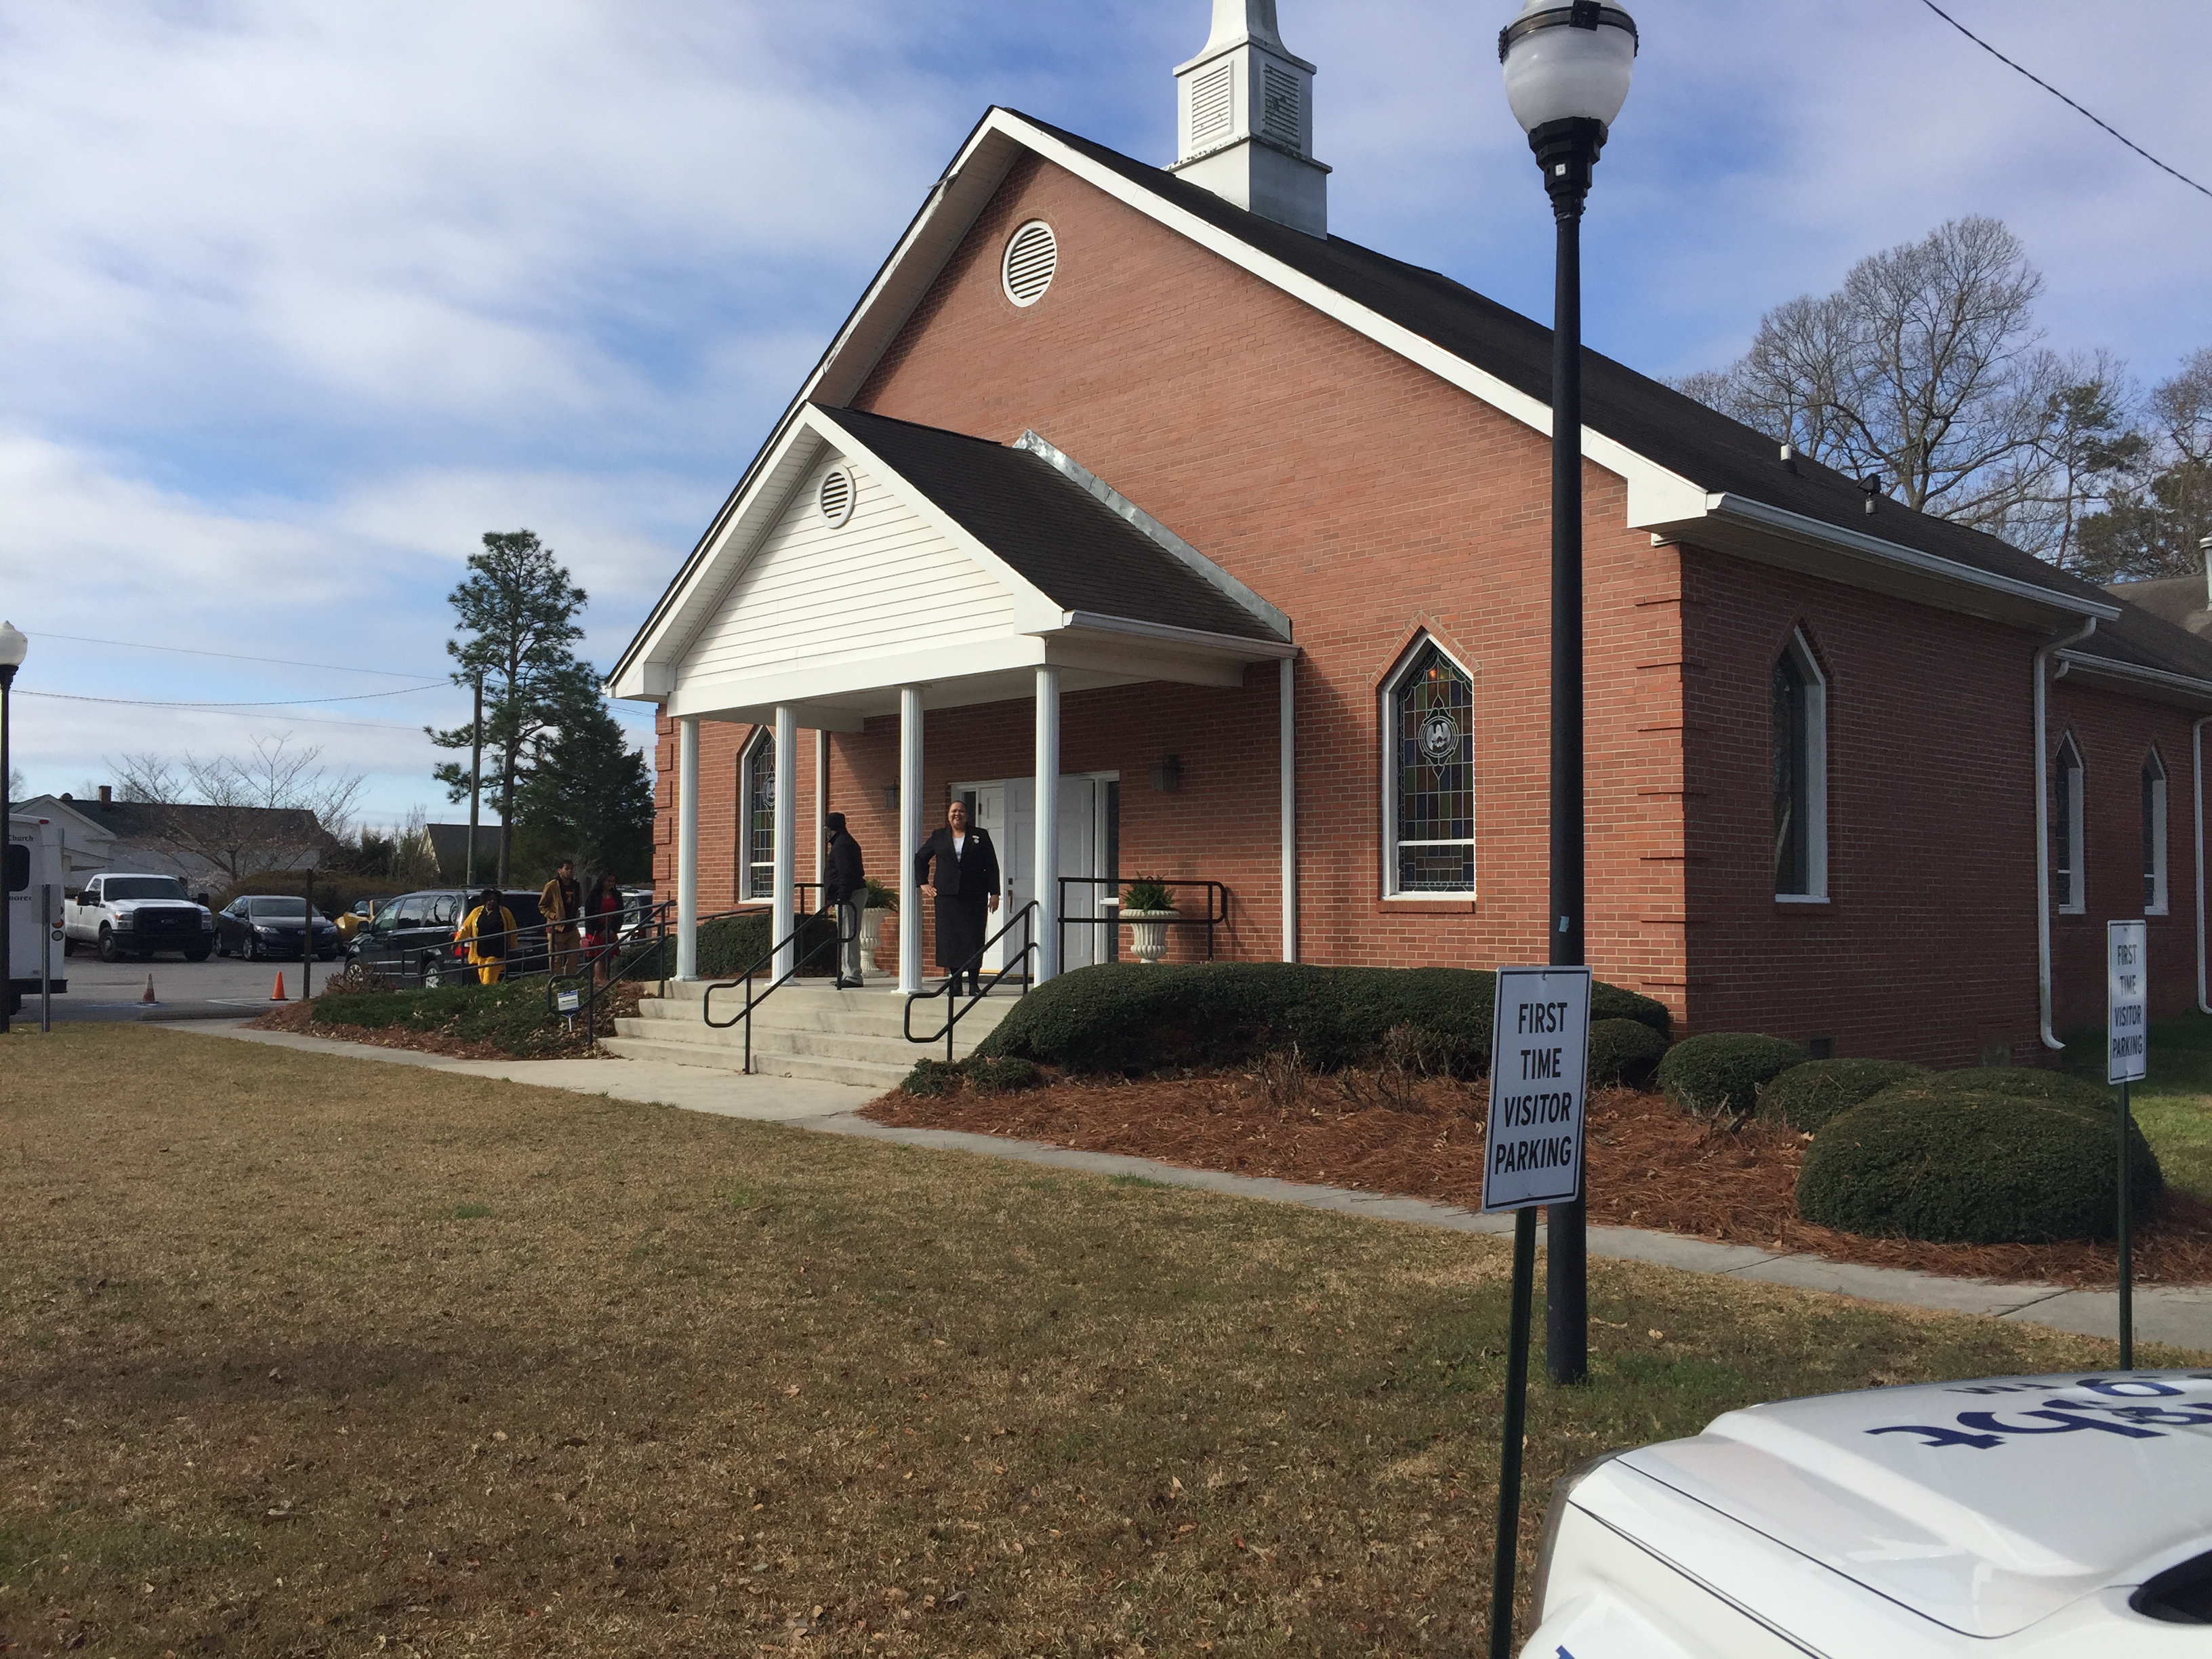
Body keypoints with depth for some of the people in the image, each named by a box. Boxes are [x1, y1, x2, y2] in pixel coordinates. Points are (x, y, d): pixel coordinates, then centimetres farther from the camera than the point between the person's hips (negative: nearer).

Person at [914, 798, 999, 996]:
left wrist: (994, 893, -1)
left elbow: (992, 866, 6)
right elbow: (920, 859, 22)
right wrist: (923, 883, 12)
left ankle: (974, 982, 2)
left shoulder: (980, 836, 9)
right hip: (947, 895, 1)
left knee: (974, 936, -4)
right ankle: (955, 982, 3)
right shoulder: (938, 837, 12)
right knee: (950, 937, -2)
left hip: (974, 896, -1)